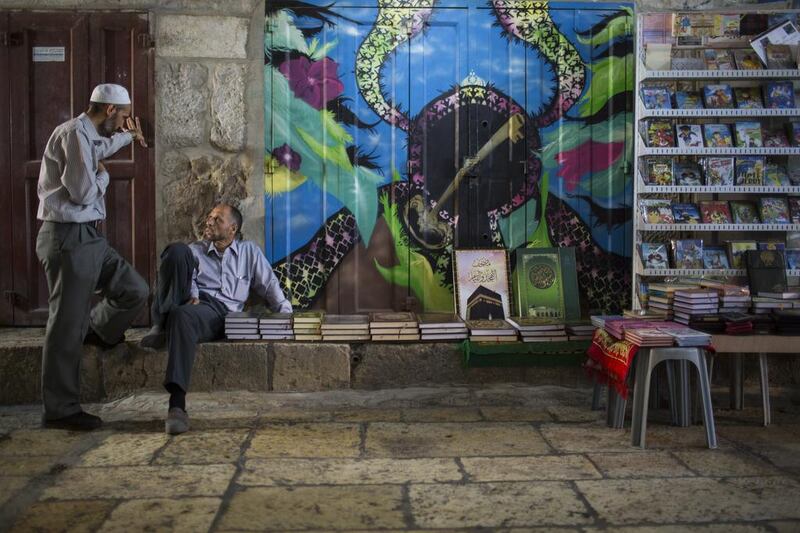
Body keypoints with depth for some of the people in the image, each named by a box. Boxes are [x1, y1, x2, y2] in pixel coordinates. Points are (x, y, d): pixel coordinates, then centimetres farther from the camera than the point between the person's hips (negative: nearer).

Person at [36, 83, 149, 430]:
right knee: (67, 325, -5)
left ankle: (97, 333, 34)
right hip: (69, 239, -10)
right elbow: (84, 193, -20)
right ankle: (59, 410, 4)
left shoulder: (88, 136, 15)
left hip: (89, 237, 10)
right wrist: (103, 175, -2)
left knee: (135, 290, 8)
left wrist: (130, 136, 51)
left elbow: (100, 150, 40)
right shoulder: (74, 133, -15)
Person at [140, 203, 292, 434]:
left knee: (182, 316, -41)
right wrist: (192, 294, -13)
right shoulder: (195, 250, 27)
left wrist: (286, 313, 4)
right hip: (194, 302, 3)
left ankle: (177, 404, -50)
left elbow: (269, 285, 17)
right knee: (177, 249, -20)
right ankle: (161, 325, -29)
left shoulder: (249, 251, 24)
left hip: (221, 313, -3)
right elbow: (188, 278, 10)